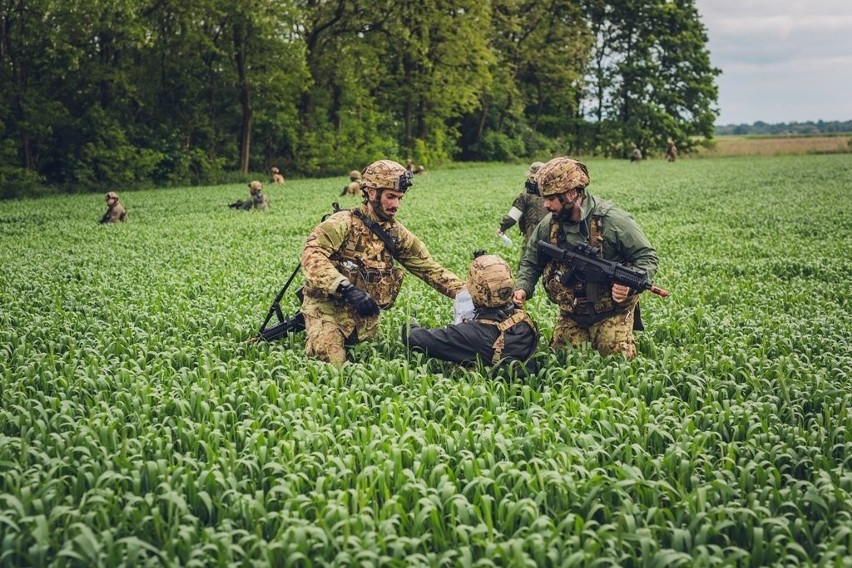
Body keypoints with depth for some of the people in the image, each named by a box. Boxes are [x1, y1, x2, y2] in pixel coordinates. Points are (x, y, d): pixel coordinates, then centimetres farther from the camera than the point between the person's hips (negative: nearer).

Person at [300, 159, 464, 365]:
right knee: (329, 363, -17)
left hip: (365, 313, 5)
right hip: (328, 308, -5)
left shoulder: (397, 234, 6)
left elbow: (429, 268, 9)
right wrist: (347, 289, -38)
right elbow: (311, 255, -27)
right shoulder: (344, 222, -13)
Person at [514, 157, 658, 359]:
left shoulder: (613, 221, -17)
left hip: (611, 314, -4)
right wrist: (523, 288, -7)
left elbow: (646, 257, -12)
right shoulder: (548, 225, -3)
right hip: (570, 316, 4)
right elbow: (531, 262, 11)